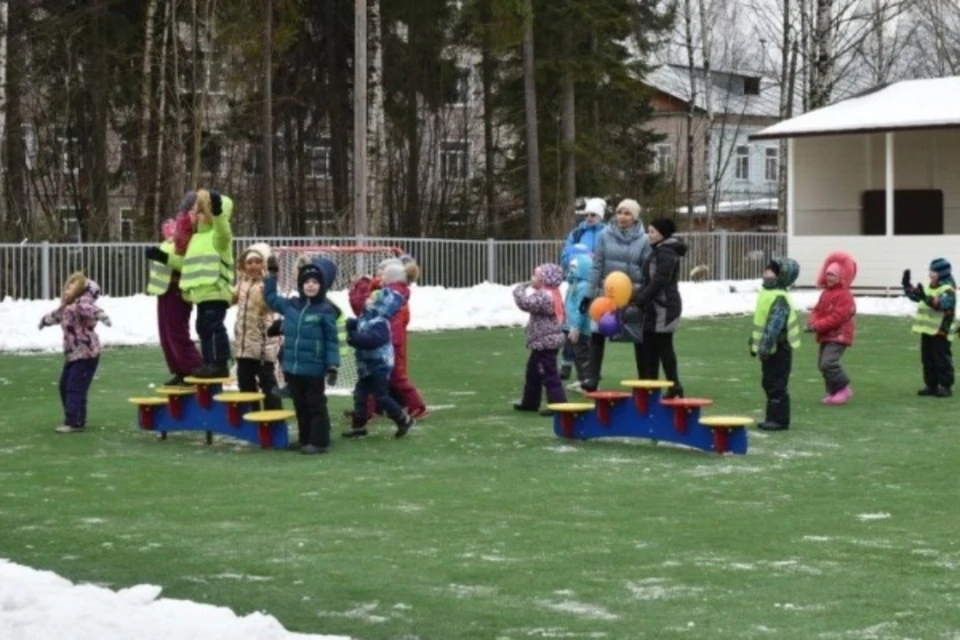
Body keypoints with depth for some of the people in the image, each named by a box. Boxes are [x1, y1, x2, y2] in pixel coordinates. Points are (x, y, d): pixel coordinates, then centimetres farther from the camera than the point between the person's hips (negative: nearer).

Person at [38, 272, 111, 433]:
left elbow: (90, 309, -41)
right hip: (73, 354, 10)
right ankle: (72, 418, 28)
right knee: (64, 386, 16)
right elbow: (58, 314, 37)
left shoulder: (81, 304, -17)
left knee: (75, 388, -10)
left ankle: (75, 422, -5)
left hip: (86, 355, -10)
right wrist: (45, 320, 59)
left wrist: (101, 315, -64)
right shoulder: (67, 307, 14)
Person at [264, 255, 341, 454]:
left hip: (313, 369, -6)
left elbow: (332, 341, -10)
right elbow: (271, 298, 23)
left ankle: (319, 442, 8)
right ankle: (305, 439, 23)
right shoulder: (291, 305, 5)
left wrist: (333, 366, -14)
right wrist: (272, 275, 17)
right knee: (300, 406, 14)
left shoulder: (326, 310, -10)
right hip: (292, 368, 6)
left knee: (316, 405, 3)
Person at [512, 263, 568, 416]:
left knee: (548, 374, -7)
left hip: (545, 342, -11)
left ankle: (559, 404, -5)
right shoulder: (550, 295, 14)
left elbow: (525, 303, -32)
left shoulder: (544, 296, -22)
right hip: (545, 342, 11)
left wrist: (519, 289, -18)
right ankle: (530, 402, 31)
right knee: (533, 372, 21)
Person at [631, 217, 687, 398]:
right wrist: (637, 297, 7)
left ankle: (674, 386, -1)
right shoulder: (659, 251, 17)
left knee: (663, 346, -6)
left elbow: (658, 283, -21)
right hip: (656, 307, 10)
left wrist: (638, 301, -20)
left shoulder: (666, 253, -15)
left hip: (664, 308, -10)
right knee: (649, 347, 11)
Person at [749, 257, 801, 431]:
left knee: (777, 385, -5)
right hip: (768, 349, 10)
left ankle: (780, 419, 1)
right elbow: (759, 321, 21)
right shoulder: (766, 294, 13)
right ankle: (773, 418, 23)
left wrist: (765, 346, -30)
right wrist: (754, 343, 23)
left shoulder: (780, 299, -19)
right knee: (769, 384, 15)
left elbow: (774, 325, -27)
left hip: (778, 350, -10)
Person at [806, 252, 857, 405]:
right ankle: (833, 392, 21)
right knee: (822, 364, 10)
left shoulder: (844, 295, -14)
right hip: (825, 336, 9)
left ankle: (844, 389, -8)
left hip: (838, 336, -9)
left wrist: (818, 326, -22)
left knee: (828, 362, -22)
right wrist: (812, 322, -9)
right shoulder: (825, 293, 15)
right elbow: (817, 310, 14)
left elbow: (837, 317, -22)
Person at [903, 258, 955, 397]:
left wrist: (926, 298, -41)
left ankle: (946, 386, 4)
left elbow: (942, 304, -29)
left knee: (942, 360, -3)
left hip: (940, 331, -9)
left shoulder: (948, 289, -13)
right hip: (927, 330, 9)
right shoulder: (929, 287, 15)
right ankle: (931, 385, 19)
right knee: (927, 360, 12)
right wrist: (907, 284, 13)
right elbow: (914, 295, 27)